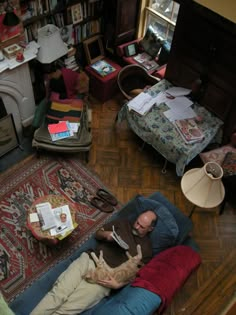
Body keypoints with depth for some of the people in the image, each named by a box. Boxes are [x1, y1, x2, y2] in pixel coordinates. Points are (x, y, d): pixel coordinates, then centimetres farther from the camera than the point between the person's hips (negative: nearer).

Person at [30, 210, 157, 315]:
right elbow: (97, 233, 20)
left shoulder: (146, 248, 5)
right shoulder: (123, 223, 14)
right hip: (88, 260, 3)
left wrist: (118, 284, -14)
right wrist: (106, 234, -3)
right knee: (58, 292, -17)